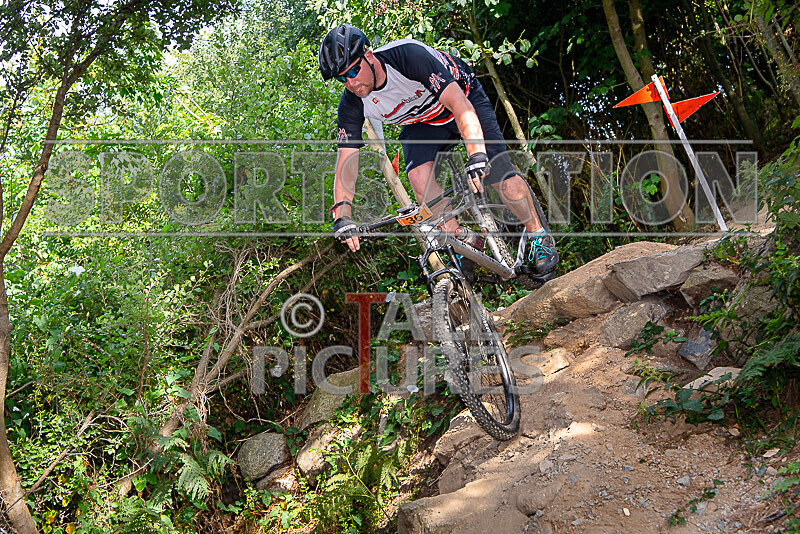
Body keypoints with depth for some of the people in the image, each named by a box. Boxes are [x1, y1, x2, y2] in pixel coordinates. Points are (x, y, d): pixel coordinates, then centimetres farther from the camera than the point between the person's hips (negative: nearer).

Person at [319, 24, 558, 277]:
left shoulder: (409, 55, -37)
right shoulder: (352, 104, -23)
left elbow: (461, 106, -43)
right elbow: (346, 162, -22)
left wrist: (477, 155, -57)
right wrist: (342, 215, -37)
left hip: (464, 98, -4)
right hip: (421, 121, 4)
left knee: (502, 178, -16)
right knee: (418, 175, -25)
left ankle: (537, 233, 9)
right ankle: (463, 241, -7)